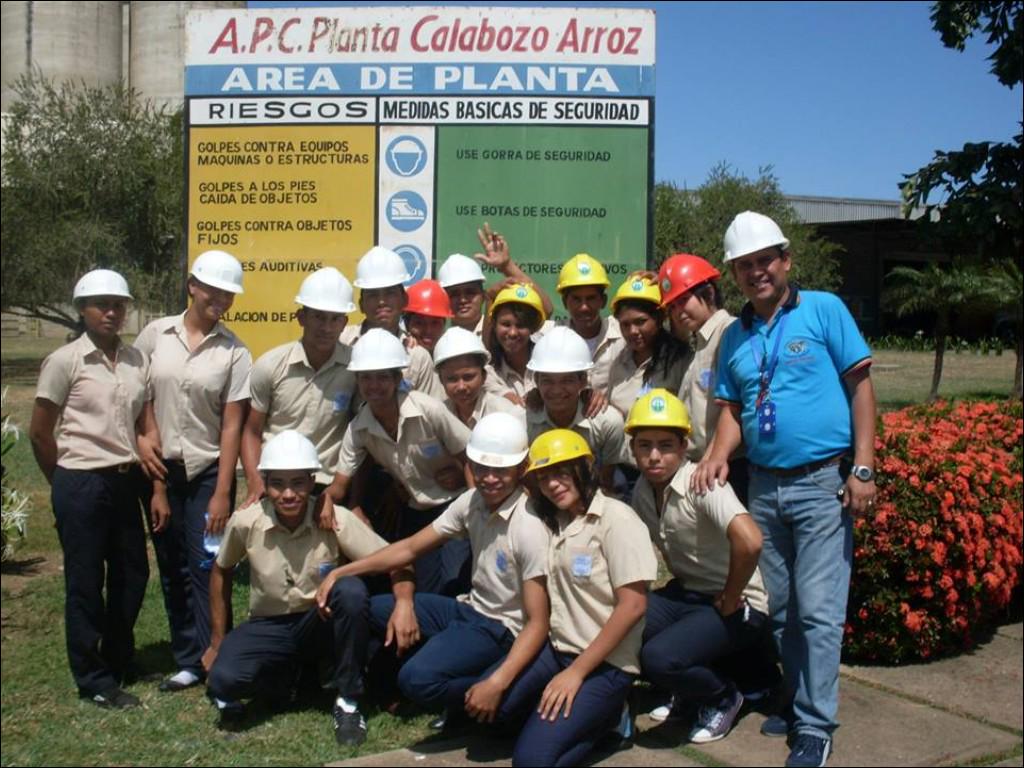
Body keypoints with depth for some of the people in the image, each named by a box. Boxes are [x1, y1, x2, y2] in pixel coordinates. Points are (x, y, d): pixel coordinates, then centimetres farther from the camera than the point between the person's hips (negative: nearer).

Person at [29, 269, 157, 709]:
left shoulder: (136, 361, 6)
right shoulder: (64, 361, -8)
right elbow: (39, 433, -4)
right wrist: (67, 485, 4)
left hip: (126, 482, 5)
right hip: (82, 486, -5)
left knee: (133, 574, 14)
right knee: (86, 583, 5)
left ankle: (119, 663, 34)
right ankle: (94, 681, 19)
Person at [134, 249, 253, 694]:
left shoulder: (234, 352, -4)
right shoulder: (156, 335, 1)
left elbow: (232, 426, -5)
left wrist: (222, 493, -9)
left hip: (208, 472, -2)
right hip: (161, 470, 3)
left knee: (206, 569, -4)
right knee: (172, 569, 9)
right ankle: (187, 661, 20)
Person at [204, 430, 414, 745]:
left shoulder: (335, 519, -18)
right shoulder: (245, 522, -13)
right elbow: (221, 572, 6)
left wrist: (404, 604, -36)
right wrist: (217, 641, 9)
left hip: (322, 624, -1)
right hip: (270, 626, 1)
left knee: (351, 589, -34)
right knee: (223, 681, -29)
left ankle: (348, 701, -14)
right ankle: (290, 673, 7)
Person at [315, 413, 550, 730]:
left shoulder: (529, 528, -24)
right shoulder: (471, 501, -4)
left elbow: (538, 623, -23)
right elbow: (410, 548, 5)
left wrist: (497, 684, -34)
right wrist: (339, 572, 0)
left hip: (501, 629, -8)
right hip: (468, 608, 8)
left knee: (417, 679, -30)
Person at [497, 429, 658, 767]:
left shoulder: (616, 519, -13)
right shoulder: (553, 521, 9)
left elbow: (633, 606, -18)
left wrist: (576, 672, -17)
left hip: (605, 664, -7)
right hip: (557, 649, 8)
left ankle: (605, 714, 3)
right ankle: (583, 713, 6)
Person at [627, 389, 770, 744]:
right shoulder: (643, 489, 1)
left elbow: (749, 541, -38)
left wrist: (729, 601, -24)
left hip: (737, 607, -7)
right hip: (684, 595, 8)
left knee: (659, 659, -29)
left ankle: (724, 698, 5)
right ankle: (688, 694, 11)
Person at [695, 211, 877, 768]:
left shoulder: (824, 310, -4)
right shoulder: (734, 336, 9)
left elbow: (860, 387, -6)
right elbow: (732, 408, 12)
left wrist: (863, 469, -12)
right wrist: (718, 454, -8)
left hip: (822, 482, -5)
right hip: (763, 486, 5)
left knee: (818, 610, -4)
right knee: (777, 608, 13)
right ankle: (797, 700, 30)